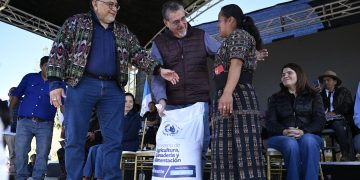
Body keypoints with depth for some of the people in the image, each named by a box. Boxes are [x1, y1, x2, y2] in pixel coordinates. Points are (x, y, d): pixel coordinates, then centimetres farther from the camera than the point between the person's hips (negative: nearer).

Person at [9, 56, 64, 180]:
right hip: (24, 122, 1)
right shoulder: (29, 78, 12)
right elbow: (16, 95, 15)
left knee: (43, 154, 0)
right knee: (20, 152, -1)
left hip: (45, 125, 0)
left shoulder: (58, 84, 9)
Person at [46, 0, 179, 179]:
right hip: (82, 85, -3)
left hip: (113, 88, 3)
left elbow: (138, 54, 12)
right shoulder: (77, 22, 9)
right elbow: (59, 50, 2)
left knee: (114, 140, 2)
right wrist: (55, 82, -8)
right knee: (75, 139, -2)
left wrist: (158, 69, -4)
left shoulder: (123, 31, 19)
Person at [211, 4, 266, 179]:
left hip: (237, 98, -9)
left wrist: (227, 93, -30)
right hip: (229, 100, 9)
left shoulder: (238, 35, 5)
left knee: (242, 153, -17)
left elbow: (236, 63, -14)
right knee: (227, 155, 1)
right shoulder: (232, 41, 34)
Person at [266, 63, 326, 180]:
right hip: (281, 137, 0)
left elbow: (320, 120, 2)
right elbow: (270, 123, 5)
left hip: (309, 135, 0)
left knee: (308, 141, -36)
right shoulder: (275, 98, 18)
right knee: (291, 144, -35)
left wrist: (303, 132, -19)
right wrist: (284, 131, -19)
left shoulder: (313, 96, 16)